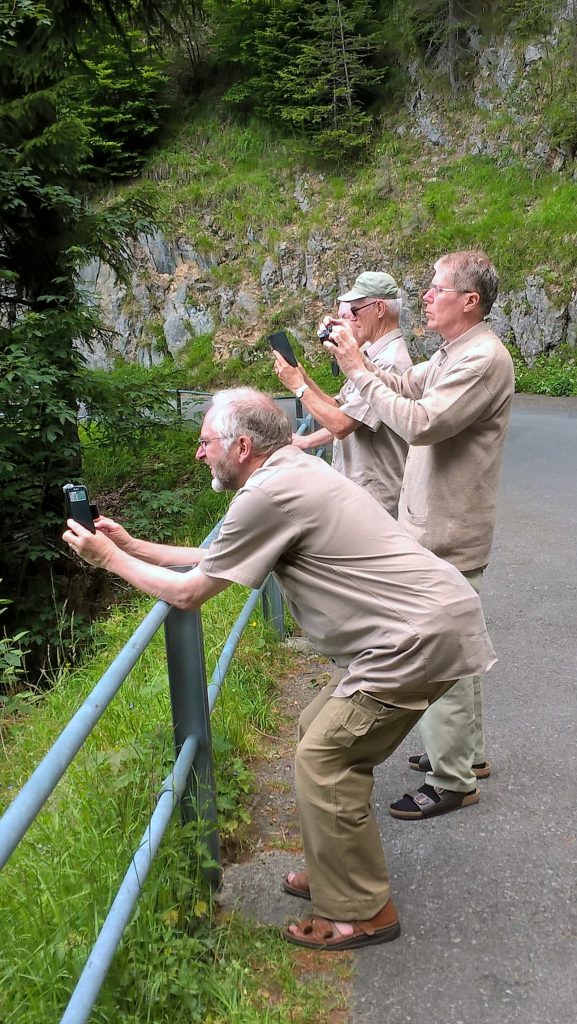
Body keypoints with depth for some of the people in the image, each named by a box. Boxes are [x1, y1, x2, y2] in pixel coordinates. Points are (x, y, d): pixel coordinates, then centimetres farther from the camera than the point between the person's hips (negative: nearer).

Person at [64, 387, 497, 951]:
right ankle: (337, 870, 33)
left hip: (421, 635, -10)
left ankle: (359, 913, 14)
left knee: (324, 761, -2)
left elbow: (189, 591, -8)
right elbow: (215, 559, 22)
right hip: (425, 622, 10)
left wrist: (111, 558, 5)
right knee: (323, 733, 18)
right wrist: (133, 545, 22)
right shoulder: (295, 470, 14)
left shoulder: (268, 494, -18)